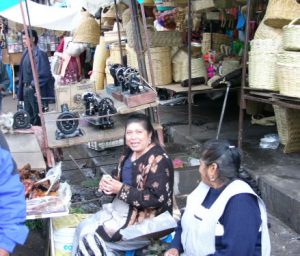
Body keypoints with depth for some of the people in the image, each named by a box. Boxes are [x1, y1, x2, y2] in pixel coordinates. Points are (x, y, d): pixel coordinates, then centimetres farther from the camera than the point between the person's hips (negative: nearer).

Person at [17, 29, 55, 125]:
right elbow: (23, 72, 17)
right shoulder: (26, 53, 11)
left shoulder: (40, 54, -13)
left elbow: (44, 74, -17)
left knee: (37, 117, 2)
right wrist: (22, 87, 10)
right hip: (26, 89, 8)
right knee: (28, 116, 15)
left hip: (36, 90, -8)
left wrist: (33, 85, -14)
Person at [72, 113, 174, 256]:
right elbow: (120, 180, 15)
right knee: (82, 228, -1)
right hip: (121, 208, 8)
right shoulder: (129, 153, 6)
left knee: (89, 237, -11)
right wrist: (106, 184, -9)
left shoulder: (158, 160, -19)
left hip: (145, 221, -8)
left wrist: (120, 189, -24)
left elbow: (156, 199, -25)